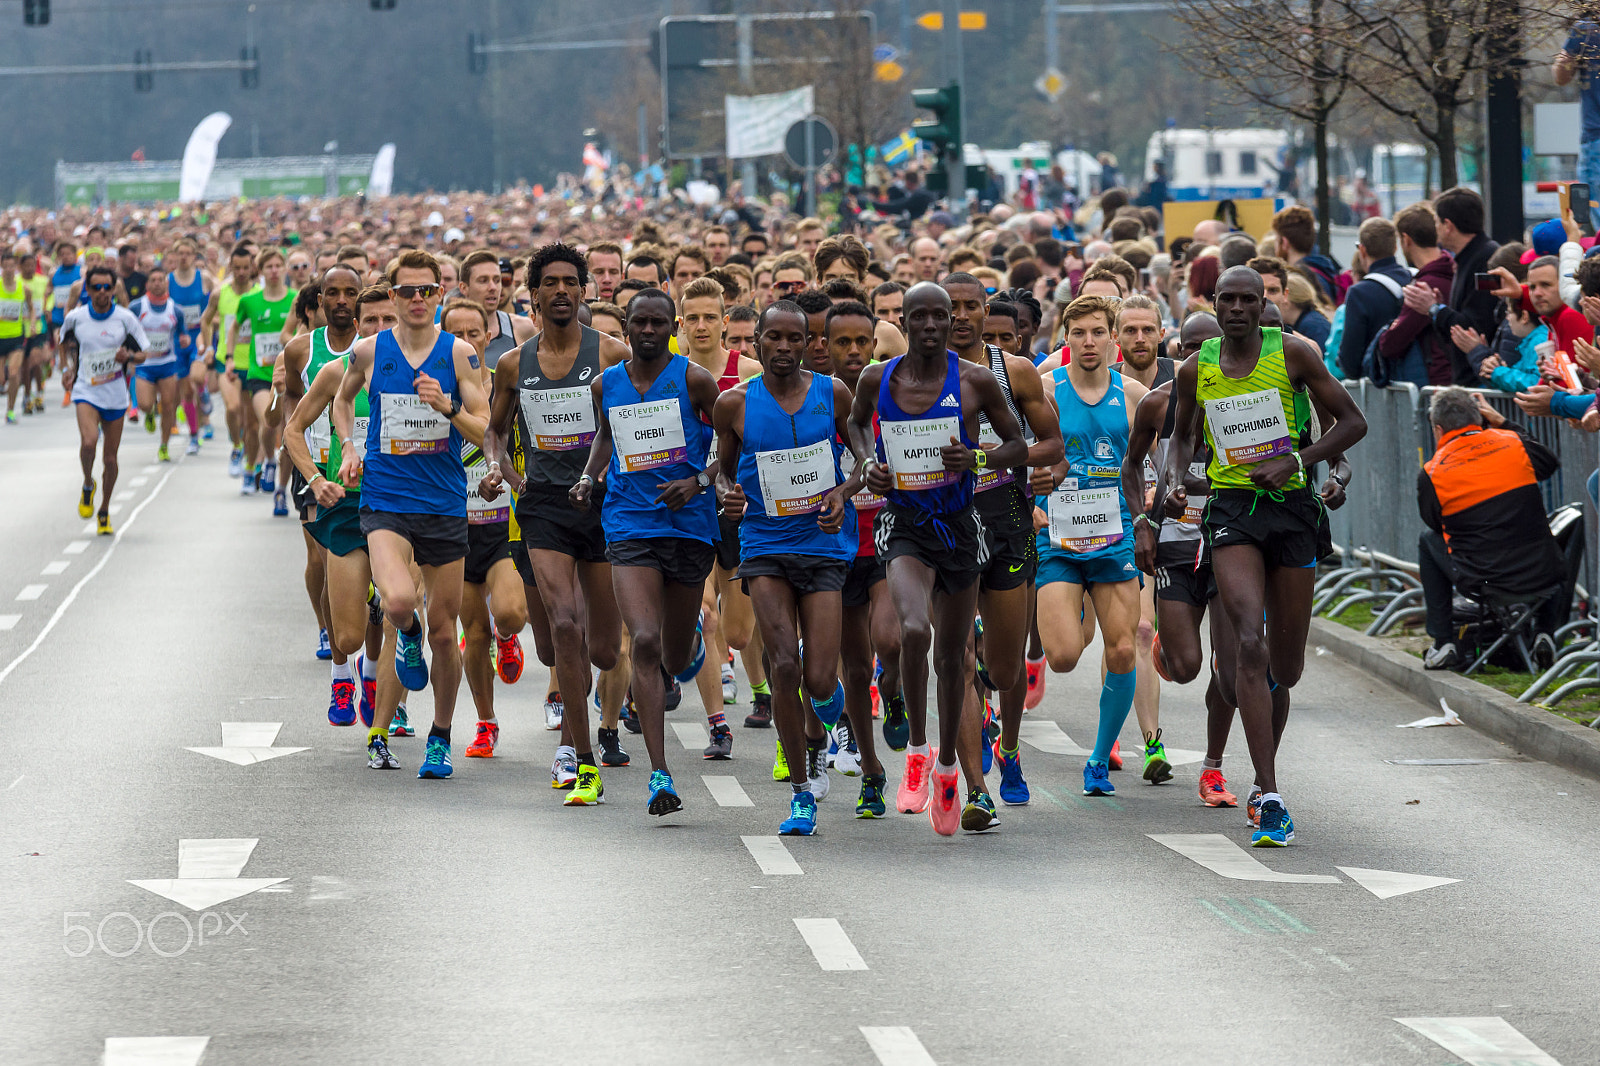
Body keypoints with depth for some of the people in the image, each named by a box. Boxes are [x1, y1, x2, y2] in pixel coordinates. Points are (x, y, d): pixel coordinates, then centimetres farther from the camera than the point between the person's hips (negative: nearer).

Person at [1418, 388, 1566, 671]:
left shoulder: (1431, 474, -5)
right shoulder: (1513, 444, 0)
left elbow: (1433, 522, 12)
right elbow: (1551, 463, 21)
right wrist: (1504, 423, 23)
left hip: (1482, 581, -2)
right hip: (1541, 576, 2)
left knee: (1428, 542, 28)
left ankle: (1443, 643, 22)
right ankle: (1546, 632, 24)